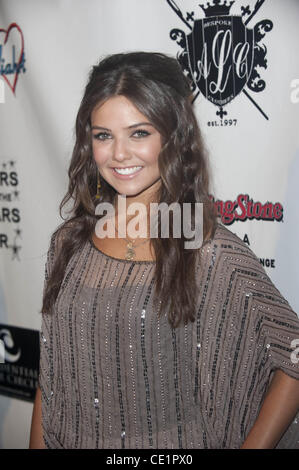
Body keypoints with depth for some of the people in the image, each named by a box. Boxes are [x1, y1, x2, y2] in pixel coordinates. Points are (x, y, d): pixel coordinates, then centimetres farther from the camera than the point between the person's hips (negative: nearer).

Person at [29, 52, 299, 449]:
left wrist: (251, 446, -16)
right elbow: (50, 376, 3)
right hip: (72, 440, 4)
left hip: (174, 444, -3)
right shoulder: (69, 243, -4)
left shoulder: (215, 255, -17)